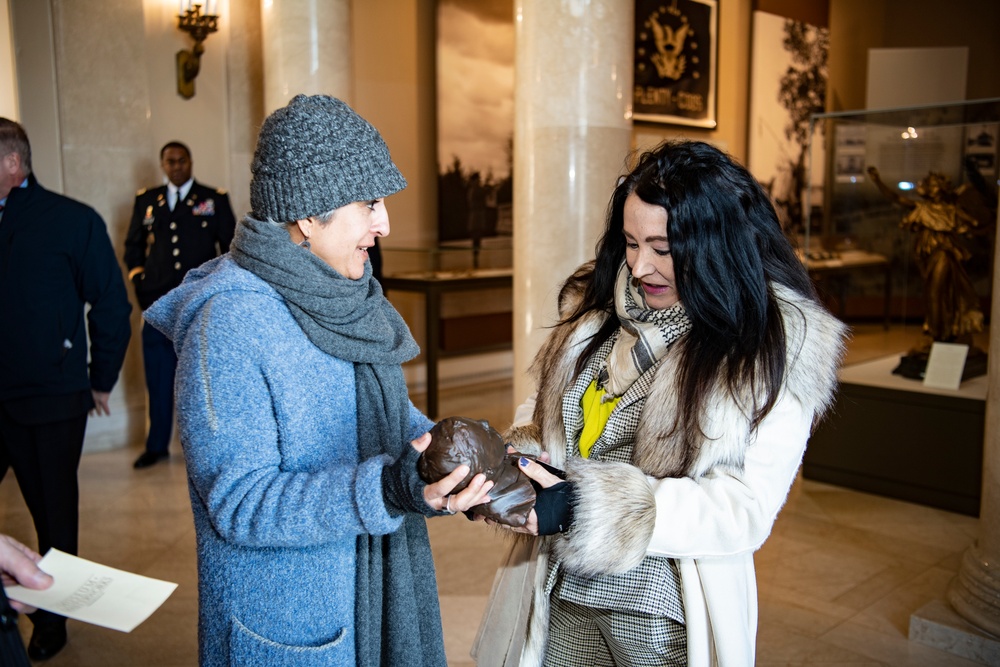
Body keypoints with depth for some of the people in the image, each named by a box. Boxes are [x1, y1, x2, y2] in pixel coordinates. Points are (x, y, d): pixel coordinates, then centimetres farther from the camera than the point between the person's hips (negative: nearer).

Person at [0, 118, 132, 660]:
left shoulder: (73, 221, -5)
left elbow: (111, 306, -3)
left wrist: (101, 381, -1)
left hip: (53, 397, -2)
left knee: (54, 512, 12)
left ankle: (51, 621, 29)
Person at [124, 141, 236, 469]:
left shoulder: (214, 199, 7)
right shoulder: (146, 201, 14)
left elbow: (230, 246, 7)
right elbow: (133, 245, 21)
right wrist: (138, 279, 6)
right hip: (159, 303, 2)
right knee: (158, 377, 5)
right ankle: (157, 445, 17)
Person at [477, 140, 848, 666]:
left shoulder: (775, 349, -13)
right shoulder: (598, 302, 0)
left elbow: (744, 510, -18)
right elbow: (543, 409, 9)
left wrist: (587, 505, -25)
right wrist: (521, 459, -14)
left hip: (667, 620, -4)